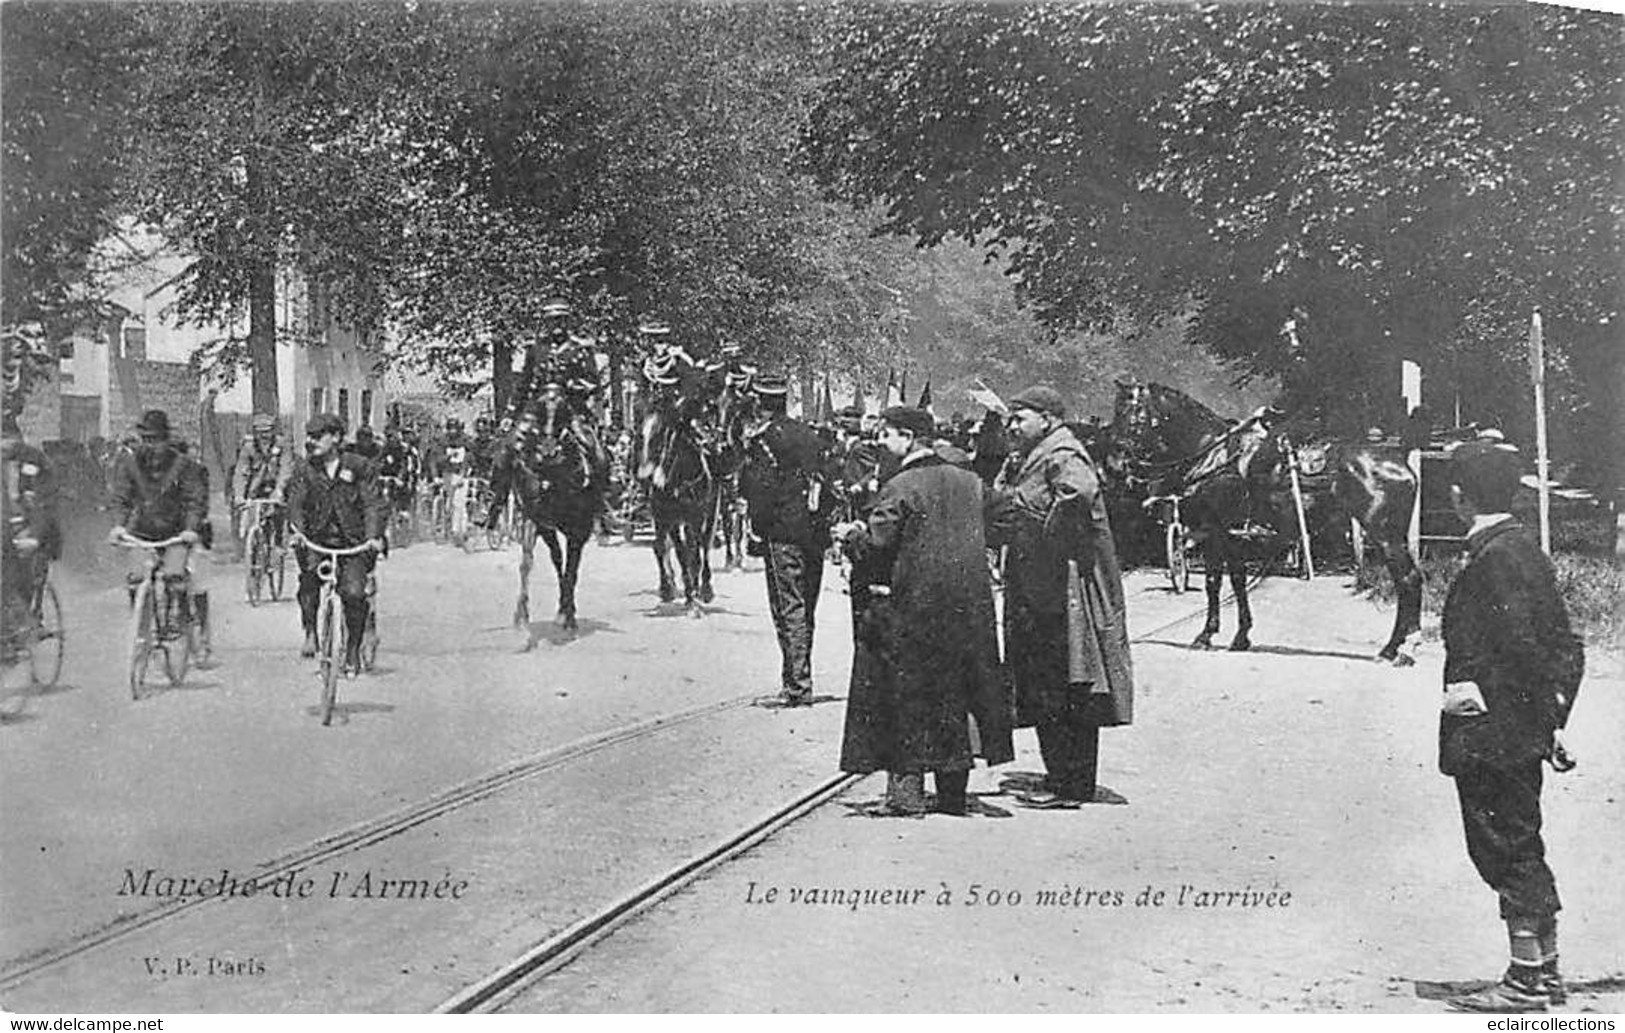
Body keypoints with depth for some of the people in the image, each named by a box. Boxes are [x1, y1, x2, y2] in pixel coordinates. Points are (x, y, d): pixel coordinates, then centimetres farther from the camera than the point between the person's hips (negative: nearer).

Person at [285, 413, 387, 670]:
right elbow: (296, 503, -3)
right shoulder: (304, 469, 6)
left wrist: (374, 535, -21)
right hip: (317, 539, 1)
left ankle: (353, 648, 3)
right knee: (309, 572, -30)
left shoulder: (358, 467, 1)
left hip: (353, 542, -1)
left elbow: (373, 504, -5)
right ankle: (310, 632, -17)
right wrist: (297, 531, -23)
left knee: (353, 592, -18)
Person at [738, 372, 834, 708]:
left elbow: (760, 490, -12)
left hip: (784, 532, -7)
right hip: (815, 531, 7)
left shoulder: (763, 437, -8)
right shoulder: (807, 433, 14)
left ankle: (797, 687, -8)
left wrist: (756, 534, -6)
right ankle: (799, 679, 19)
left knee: (789, 609, -6)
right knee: (804, 608, 13)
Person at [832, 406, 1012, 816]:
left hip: (911, 608, -6)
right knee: (953, 695, 12)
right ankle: (953, 791, 16)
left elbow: (875, 545, -14)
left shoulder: (901, 487, -13)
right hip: (967, 607, 6)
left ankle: (907, 789, -1)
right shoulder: (968, 481, 7)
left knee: (905, 695, 2)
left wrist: (849, 535, 7)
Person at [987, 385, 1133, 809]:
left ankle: (1071, 784, -3)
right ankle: (1061, 776, 19)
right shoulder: (1021, 462, 19)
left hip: (1064, 590, -10)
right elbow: (998, 519, 22)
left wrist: (1050, 539, -22)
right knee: (1042, 691, 12)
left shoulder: (1062, 456, -11)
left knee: (1066, 691, -7)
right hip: (1033, 591, 10)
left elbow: (1080, 491, -31)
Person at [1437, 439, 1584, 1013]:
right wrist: (1551, 717, 15)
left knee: (1506, 852, -2)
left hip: (1492, 733, -10)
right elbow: (1566, 647, 15)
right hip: (1522, 733, 10)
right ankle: (1543, 973, 24)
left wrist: (1480, 693, -14)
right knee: (1522, 853, 16)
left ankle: (1528, 981, 5)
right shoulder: (1522, 548, 12)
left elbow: (1523, 649, -24)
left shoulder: (1496, 558, -17)